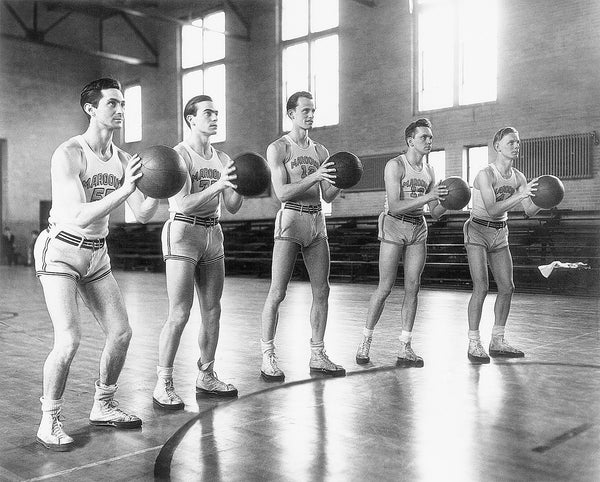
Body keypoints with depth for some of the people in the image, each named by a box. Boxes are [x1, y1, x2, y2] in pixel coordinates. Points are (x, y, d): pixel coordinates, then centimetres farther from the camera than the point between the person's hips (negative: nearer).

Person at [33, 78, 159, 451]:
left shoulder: (123, 159, 2)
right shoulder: (68, 155, -18)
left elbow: (143, 215, -1)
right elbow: (80, 217, -28)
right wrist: (125, 189, -37)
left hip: (97, 253, 7)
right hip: (61, 251, -7)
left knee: (121, 332, 4)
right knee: (70, 340, -17)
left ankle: (104, 407, 24)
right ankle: (49, 423, 3)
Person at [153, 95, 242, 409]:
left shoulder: (222, 159, 11)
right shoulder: (178, 155, -9)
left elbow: (233, 207, 9)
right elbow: (183, 204, -19)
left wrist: (240, 185, -10)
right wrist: (217, 184, -28)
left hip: (213, 234, 7)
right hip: (183, 233, -7)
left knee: (212, 312, 9)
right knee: (179, 316, -9)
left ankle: (206, 377, 22)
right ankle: (163, 386, 2)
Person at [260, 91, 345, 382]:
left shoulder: (320, 151, 16)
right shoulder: (278, 148, 0)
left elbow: (328, 196, 13)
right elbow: (282, 192, -11)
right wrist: (314, 176, -20)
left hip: (317, 221, 6)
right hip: (291, 219, -5)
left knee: (321, 291, 5)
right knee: (277, 293, -5)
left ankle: (317, 356, 15)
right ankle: (268, 358, 4)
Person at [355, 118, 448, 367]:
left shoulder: (429, 171, 10)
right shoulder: (395, 165, -9)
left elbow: (435, 213, 11)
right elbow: (394, 206, -20)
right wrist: (427, 197, -26)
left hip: (418, 228, 6)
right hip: (394, 226, -6)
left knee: (412, 287, 1)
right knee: (385, 287, -6)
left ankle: (404, 349, 6)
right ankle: (365, 342, 9)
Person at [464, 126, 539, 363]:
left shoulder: (518, 177, 1)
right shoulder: (485, 175, -19)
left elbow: (529, 211, 0)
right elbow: (492, 210, -28)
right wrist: (521, 194, -34)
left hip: (500, 234, 7)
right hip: (478, 231, -7)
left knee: (507, 287, 3)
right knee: (481, 287, -15)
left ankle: (497, 342, 15)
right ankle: (474, 344, -5)